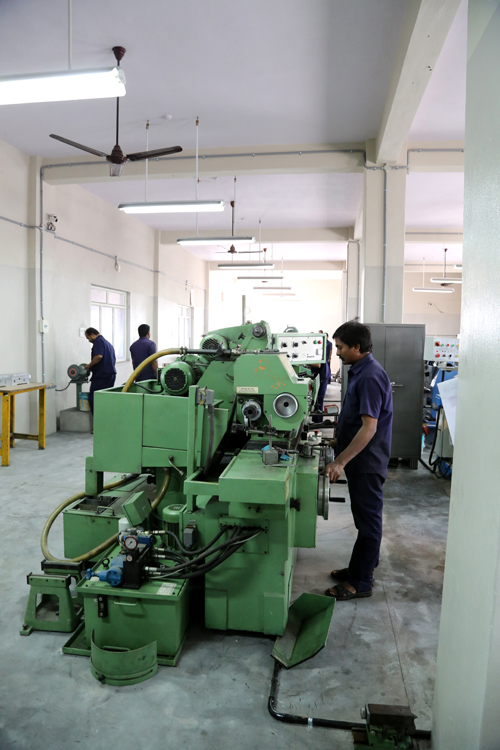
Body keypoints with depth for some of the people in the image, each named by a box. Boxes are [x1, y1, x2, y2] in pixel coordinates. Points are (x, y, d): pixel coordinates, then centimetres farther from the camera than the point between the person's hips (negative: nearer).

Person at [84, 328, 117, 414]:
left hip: (101, 375, -10)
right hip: (111, 373, 10)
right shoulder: (108, 343, 23)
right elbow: (113, 360, 27)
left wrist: (89, 365, -10)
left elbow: (99, 356, -23)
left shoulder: (98, 341, -7)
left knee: (93, 399, -6)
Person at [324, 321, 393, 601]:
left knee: (368, 520, 2)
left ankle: (360, 583, 14)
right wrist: (339, 443, 23)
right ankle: (358, 569, 33)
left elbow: (369, 427, -27)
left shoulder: (370, 376, -22)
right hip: (360, 461, 10)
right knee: (364, 518, 19)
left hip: (367, 462, -10)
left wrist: (341, 461, -28)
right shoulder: (360, 371, 10)